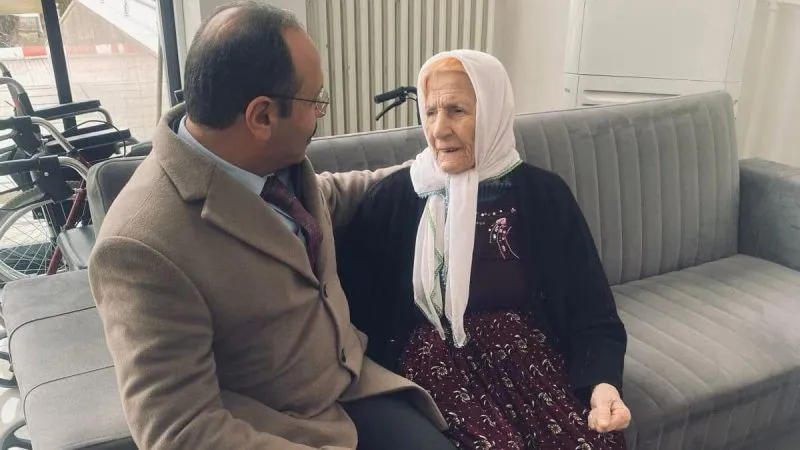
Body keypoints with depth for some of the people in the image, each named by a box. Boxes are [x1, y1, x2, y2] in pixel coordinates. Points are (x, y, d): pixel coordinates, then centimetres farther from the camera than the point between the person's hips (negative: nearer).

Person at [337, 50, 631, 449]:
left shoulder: (544, 196, 5)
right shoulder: (393, 199, 3)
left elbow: (593, 314, 3)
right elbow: (353, 308, 4)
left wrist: (604, 382, -16)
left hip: (526, 348, 2)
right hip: (434, 353, -1)